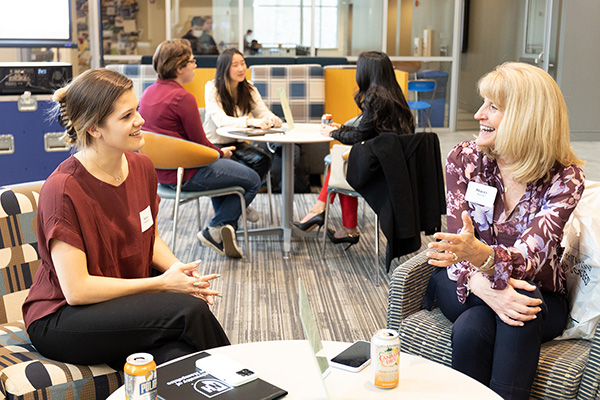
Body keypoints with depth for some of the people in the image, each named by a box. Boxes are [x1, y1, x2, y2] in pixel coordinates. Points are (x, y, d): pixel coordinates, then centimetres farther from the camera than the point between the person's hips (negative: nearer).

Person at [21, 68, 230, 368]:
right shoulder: (63, 189, -21)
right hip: (60, 319, -5)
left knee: (177, 359, -28)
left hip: (129, 301, 6)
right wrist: (162, 283, -19)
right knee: (189, 310, -26)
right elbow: (76, 289, -21)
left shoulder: (141, 167, 1)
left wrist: (179, 269, -7)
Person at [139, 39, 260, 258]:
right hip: (185, 174, -10)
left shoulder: (148, 93, 7)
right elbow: (200, 143, -17)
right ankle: (215, 229, 8)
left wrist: (217, 152, 15)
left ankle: (225, 225, 28)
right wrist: (222, 152, 5)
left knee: (223, 166, 33)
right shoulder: (183, 98, -21)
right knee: (253, 180, 1)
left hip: (161, 171, 10)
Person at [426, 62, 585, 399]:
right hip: (466, 285, 2)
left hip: (536, 295, -1)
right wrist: (484, 287, -37)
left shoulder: (566, 178, -13)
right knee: (472, 331, -34)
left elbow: (529, 255, -27)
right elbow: (459, 240, -14)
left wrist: (481, 255, -51)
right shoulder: (465, 158, -6)